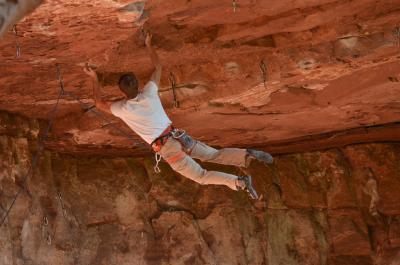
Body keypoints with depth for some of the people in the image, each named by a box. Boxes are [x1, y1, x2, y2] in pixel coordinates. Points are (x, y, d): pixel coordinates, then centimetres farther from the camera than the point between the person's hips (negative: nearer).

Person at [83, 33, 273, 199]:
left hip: (168, 149, -5)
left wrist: (95, 79, 17)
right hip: (180, 137, 5)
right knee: (215, 155, 14)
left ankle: (240, 183, -16)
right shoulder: (149, 92, 0)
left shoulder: (123, 109, -8)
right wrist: (148, 45, 24)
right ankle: (248, 155, -10)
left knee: (202, 176, 2)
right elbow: (158, 67, 16)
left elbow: (99, 104, 10)